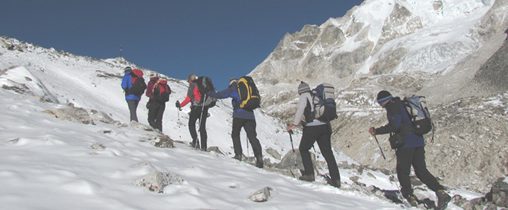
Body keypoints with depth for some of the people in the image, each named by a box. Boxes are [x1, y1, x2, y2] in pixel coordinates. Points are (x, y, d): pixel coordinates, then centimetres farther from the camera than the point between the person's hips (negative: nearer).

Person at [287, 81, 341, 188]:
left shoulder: (304, 97, 1)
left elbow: (300, 110, -11)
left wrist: (294, 124, -5)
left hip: (312, 127, -6)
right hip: (325, 126, 6)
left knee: (303, 149, 14)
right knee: (327, 152, 10)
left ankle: (309, 174, 7)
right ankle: (336, 179, 8)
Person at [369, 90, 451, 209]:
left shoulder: (393, 107, -8)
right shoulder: (404, 105, 20)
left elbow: (394, 125, -20)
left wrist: (377, 131, -14)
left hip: (406, 144, -9)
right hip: (419, 142, 9)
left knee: (403, 172, 3)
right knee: (421, 171, 11)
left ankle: (409, 196, -2)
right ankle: (441, 192, -1)